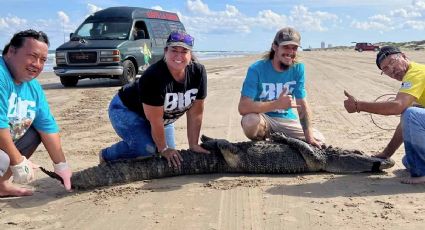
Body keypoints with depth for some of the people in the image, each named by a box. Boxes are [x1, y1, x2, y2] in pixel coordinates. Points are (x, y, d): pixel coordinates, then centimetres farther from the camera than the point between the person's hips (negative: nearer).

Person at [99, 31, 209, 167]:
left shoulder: (198, 72, -20)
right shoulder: (154, 77, -36)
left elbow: (195, 113, -14)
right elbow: (155, 120, -29)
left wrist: (193, 145, -13)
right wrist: (163, 149, -20)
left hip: (163, 117, 7)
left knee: (170, 158, 4)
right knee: (147, 149, -28)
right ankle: (106, 157, -3)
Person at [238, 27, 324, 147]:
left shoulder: (298, 68, -7)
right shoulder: (256, 69, -20)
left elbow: (303, 105, -8)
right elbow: (243, 107, -29)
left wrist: (309, 136, -19)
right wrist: (277, 104, -37)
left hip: (287, 119, 4)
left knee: (318, 140, -7)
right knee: (251, 120, -37)